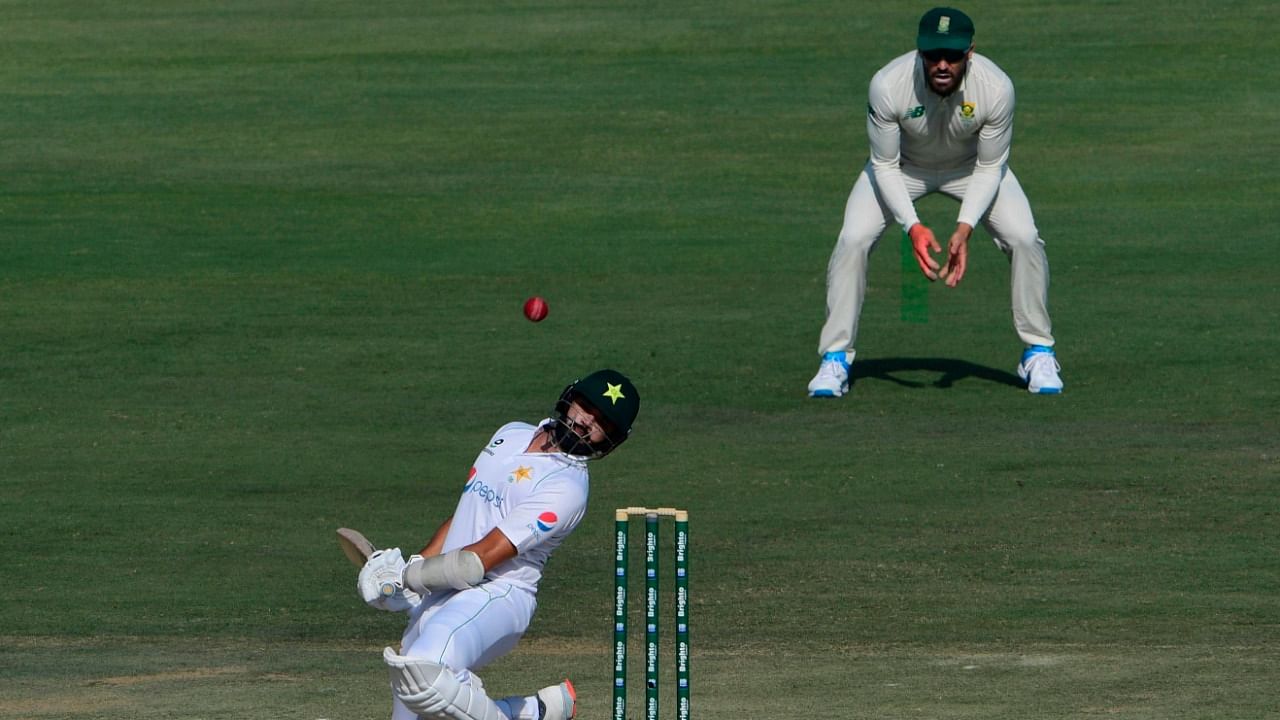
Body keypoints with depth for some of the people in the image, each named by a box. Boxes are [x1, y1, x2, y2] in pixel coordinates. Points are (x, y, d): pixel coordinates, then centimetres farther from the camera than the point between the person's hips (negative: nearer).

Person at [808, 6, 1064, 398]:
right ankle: (835, 359, -5)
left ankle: (1038, 352, 2)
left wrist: (964, 229, -32)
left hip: (971, 167, 1)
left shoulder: (996, 87, -34)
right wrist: (913, 227, -36)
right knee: (853, 240, -20)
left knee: (1023, 237, -17)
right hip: (902, 167, -1)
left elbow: (989, 169, -19)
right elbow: (885, 166, -23)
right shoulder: (887, 85, -36)